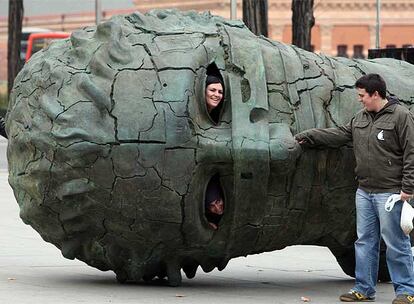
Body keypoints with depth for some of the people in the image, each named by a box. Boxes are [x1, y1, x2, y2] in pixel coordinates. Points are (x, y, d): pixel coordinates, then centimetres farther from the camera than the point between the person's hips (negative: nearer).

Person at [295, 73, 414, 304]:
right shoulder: (361, 118, 14)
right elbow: (339, 135, 20)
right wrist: (306, 137, 17)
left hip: (390, 193, -8)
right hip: (365, 191, 8)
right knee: (365, 242, 11)